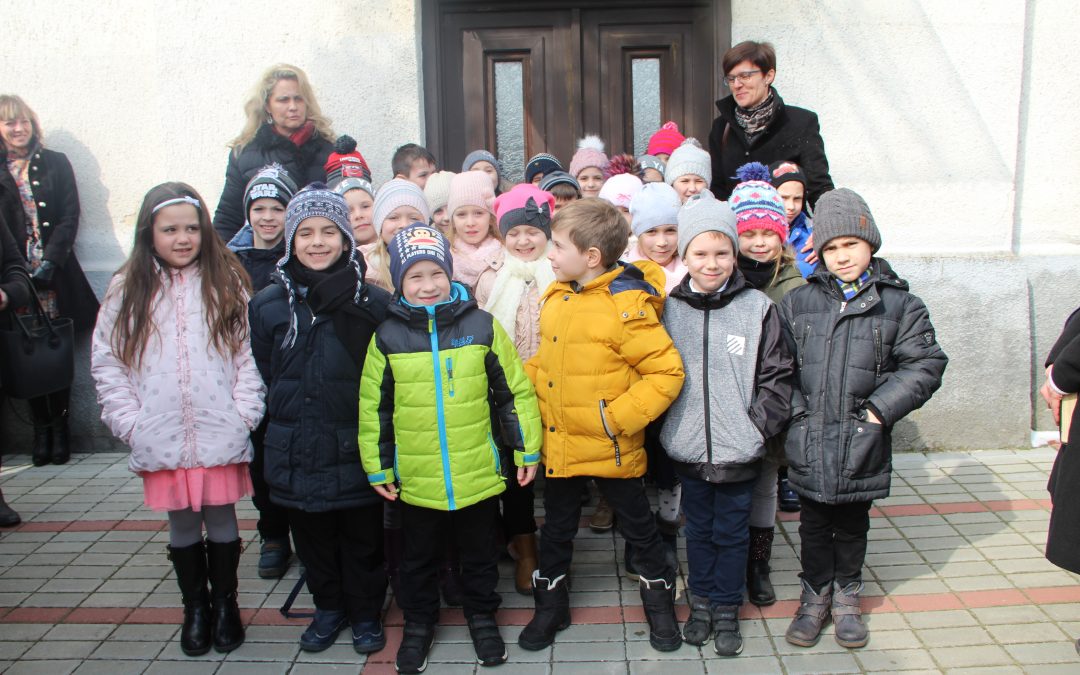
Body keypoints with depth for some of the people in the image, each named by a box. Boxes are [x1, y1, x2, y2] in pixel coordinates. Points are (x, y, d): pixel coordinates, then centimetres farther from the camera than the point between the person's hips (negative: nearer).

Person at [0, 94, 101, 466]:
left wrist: (50, 262, -8)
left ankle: (59, 425, 7)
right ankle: (41, 428, 8)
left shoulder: (56, 164, 10)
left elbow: (69, 218, 3)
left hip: (55, 276, 0)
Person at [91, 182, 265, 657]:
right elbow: (105, 362, 4)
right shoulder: (127, 289, 4)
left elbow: (249, 353, 0)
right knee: (182, 525, 11)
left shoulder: (226, 282, 2)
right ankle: (195, 607, 31)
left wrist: (244, 413, -7)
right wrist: (130, 422, -3)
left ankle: (225, 603, 28)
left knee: (221, 519, 8)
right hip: (161, 439, 1)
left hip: (220, 435, -1)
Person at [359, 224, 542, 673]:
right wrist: (378, 467, 4)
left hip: (478, 475, 0)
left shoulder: (482, 327, -7)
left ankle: (482, 617, 40)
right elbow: (374, 407, 2)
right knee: (419, 559, 19)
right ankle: (418, 622, 40)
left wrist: (528, 450, 1)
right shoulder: (388, 337, -5)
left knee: (479, 554, 18)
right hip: (416, 480, 1)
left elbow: (515, 391, -1)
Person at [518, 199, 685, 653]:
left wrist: (617, 417, -23)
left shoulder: (627, 307, -20)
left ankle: (659, 601, 38)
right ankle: (550, 606, 40)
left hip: (611, 449, -6)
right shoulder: (556, 297, 2)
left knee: (639, 529, 15)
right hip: (558, 445, 6)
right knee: (556, 530, 21)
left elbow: (667, 373, -20)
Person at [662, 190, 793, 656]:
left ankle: (727, 608, 31)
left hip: (738, 451, -2)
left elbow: (777, 376, -2)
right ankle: (701, 600, 37)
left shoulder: (757, 308, -7)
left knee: (731, 533, 13)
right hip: (688, 449, 2)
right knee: (698, 530, 18)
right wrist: (665, 425, 2)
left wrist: (758, 424, -9)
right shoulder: (670, 309, -1)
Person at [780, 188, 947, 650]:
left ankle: (846, 597, 36)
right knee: (814, 525, 14)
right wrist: (795, 409, -6)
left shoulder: (899, 305, -1)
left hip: (863, 443, 0)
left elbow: (925, 364, -3)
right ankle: (815, 597, 32)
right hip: (809, 443, 1)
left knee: (853, 525, 16)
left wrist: (881, 408, -11)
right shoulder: (797, 303, 3)